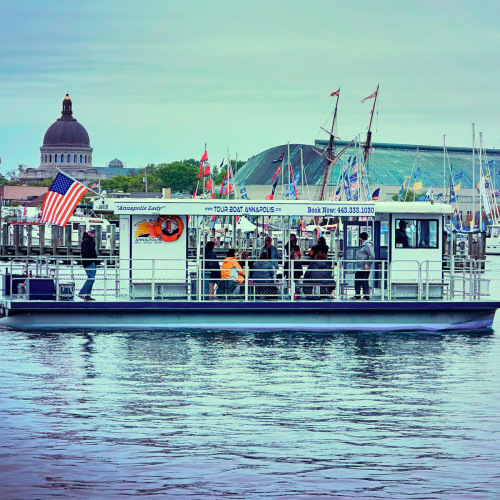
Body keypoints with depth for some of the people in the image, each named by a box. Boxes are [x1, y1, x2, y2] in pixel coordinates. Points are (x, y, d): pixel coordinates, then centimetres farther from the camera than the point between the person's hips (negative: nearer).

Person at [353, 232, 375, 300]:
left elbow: (372, 256, -20)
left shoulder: (368, 245, -12)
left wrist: (368, 264, -23)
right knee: (357, 282, 15)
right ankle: (357, 296, 24)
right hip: (359, 268, 11)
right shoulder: (362, 245, 19)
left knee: (364, 282, -9)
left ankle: (366, 297, -5)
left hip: (364, 268, -11)